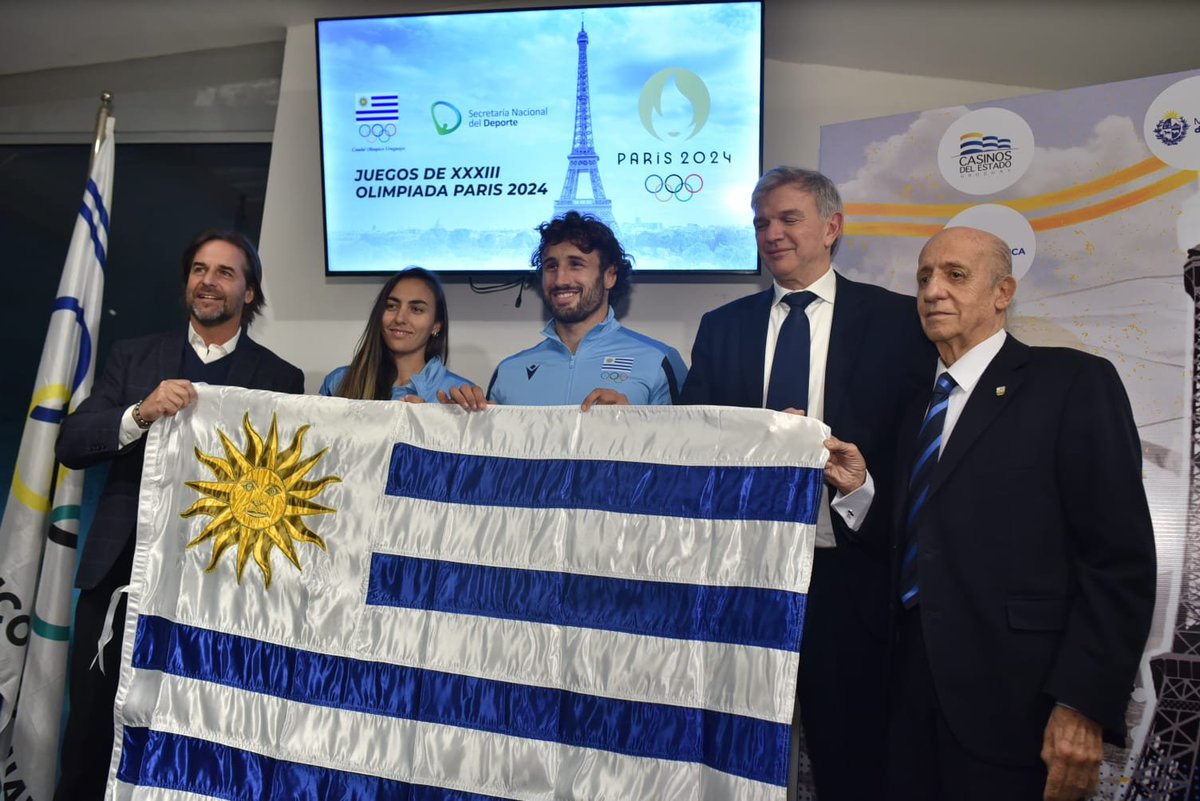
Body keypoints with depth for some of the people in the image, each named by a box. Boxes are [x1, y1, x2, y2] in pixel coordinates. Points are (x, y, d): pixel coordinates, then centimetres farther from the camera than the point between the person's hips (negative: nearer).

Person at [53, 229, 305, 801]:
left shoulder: (280, 379, 1)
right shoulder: (133, 357, 8)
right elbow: (70, 446, 0)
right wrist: (141, 413, -19)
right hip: (119, 572, 2)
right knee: (90, 736, 11)